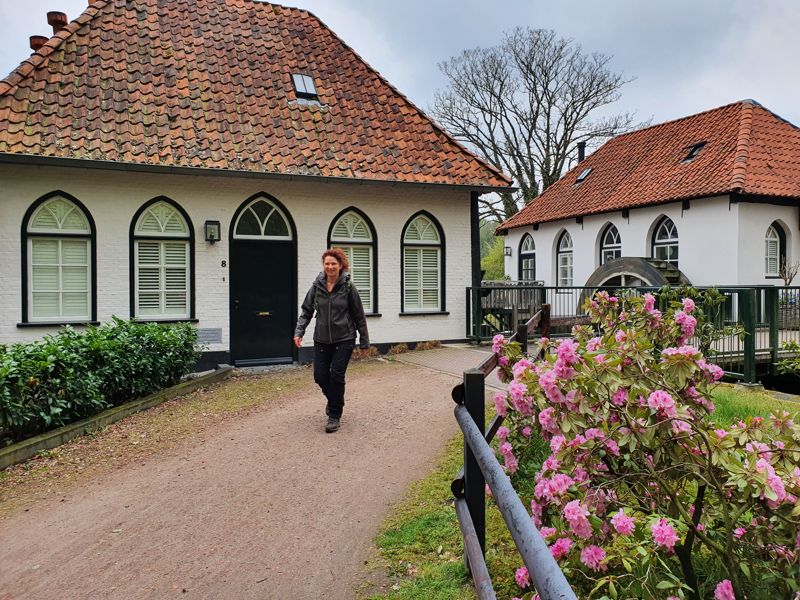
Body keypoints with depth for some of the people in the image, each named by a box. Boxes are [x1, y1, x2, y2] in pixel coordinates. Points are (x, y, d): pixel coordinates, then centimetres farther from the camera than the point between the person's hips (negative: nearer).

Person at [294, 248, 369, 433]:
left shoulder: (348, 287, -8)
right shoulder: (317, 286, -1)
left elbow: (359, 315, -2)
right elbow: (306, 310, 8)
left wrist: (364, 340, 0)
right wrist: (299, 332, -5)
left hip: (344, 340, -3)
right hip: (322, 339, 3)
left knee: (336, 376, -8)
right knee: (320, 376, 4)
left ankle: (335, 416, 8)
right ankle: (334, 399, 36)